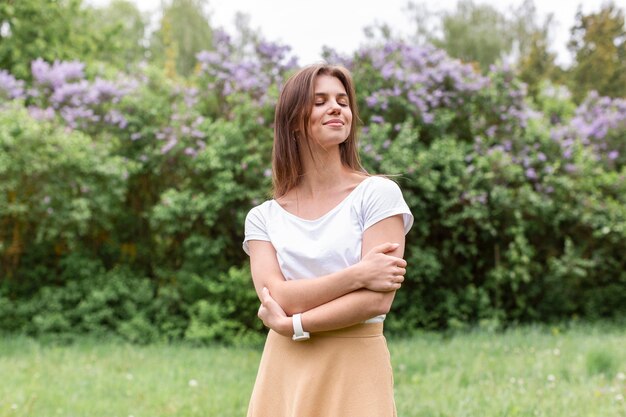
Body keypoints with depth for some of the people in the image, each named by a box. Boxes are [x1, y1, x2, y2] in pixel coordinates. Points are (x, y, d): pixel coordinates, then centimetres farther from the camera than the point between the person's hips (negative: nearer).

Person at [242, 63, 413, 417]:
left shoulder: (377, 193, -3)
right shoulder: (263, 217, 5)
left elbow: (378, 299, -13)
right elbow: (276, 297, -9)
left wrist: (291, 324, -9)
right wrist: (356, 275, -17)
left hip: (354, 375, -2)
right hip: (285, 375, 3)